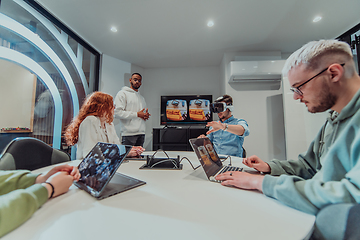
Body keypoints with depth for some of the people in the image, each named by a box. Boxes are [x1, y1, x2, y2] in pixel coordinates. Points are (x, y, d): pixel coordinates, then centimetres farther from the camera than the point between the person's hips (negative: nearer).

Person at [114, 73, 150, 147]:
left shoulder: (141, 97, 24)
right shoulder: (122, 93, 0)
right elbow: (117, 113, -13)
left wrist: (146, 115, 3)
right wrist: (137, 114, -14)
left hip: (141, 133, 7)